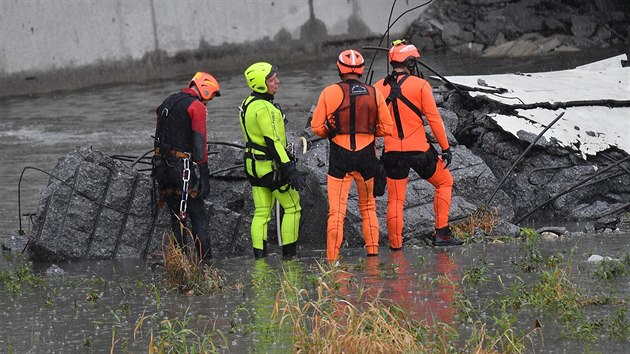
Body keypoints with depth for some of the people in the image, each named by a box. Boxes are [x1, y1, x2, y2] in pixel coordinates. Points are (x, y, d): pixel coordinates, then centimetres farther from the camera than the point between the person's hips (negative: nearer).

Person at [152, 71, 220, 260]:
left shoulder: (167, 103, 18)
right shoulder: (196, 107, -8)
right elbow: (199, 143, -14)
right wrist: (204, 174, -15)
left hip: (163, 165, 7)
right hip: (184, 167, -7)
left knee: (176, 215, 12)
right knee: (197, 216, -3)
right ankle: (206, 259, -7)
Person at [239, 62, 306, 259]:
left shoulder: (248, 103, 10)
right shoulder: (265, 108, -20)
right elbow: (273, 142, -23)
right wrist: (290, 170, -23)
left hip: (254, 165, 9)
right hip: (271, 166, -9)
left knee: (261, 213, 10)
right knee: (292, 207, 2)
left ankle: (259, 255, 7)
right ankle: (289, 254, 1)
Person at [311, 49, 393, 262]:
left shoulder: (330, 93, -6)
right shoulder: (374, 94, 1)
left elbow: (317, 126, -4)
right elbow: (386, 128, 4)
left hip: (340, 157, -2)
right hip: (367, 155, 2)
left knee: (336, 210, -1)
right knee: (368, 207, 17)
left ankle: (332, 258, -5)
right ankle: (373, 252, 16)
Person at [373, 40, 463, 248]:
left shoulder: (378, 88, 3)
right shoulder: (420, 85, -7)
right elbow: (434, 119, -8)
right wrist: (445, 148, -1)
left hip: (392, 152, 3)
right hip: (419, 151, -3)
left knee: (395, 199, 10)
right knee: (444, 182, 18)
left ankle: (395, 246, 6)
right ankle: (441, 233, 12)